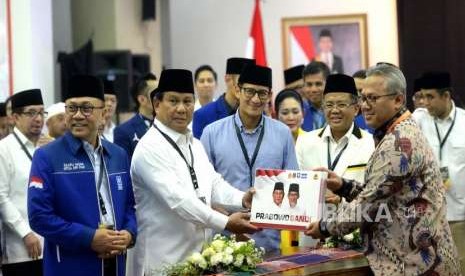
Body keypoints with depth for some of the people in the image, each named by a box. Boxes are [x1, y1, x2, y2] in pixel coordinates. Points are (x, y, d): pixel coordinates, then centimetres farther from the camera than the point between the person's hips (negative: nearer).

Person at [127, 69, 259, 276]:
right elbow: (177, 199, -23)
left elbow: (213, 184, 8)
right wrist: (226, 223, -26)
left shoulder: (194, 144, 14)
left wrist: (242, 199, -12)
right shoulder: (150, 149, -14)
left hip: (199, 255, 8)